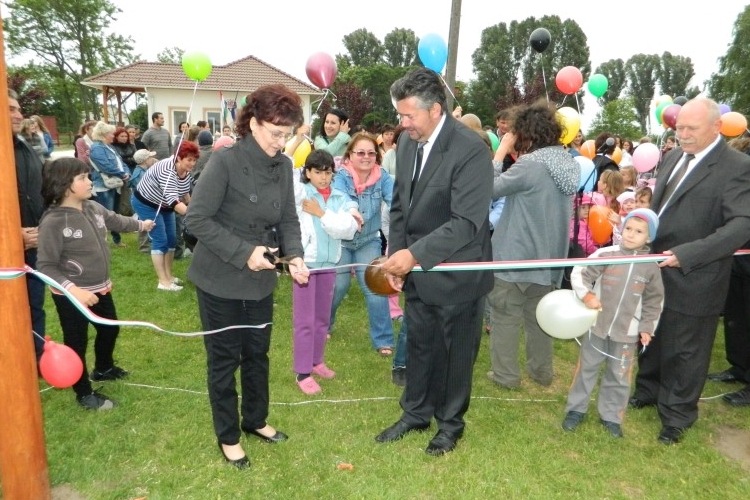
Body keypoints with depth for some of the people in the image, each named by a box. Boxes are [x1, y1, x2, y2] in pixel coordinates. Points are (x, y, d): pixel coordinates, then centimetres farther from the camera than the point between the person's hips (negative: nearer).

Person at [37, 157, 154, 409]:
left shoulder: (94, 208, -4)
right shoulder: (53, 222, -24)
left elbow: (116, 221, 19)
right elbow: (46, 266, -23)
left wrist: (140, 225, 35)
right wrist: (73, 289, -35)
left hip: (100, 289, 8)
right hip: (71, 296, -8)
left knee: (110, 330, 26)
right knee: (76, 343, 9)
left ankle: (103, 369, 53)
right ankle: (84, 393, 29)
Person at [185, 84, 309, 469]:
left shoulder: (283, 166, -1)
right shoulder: (224, 161, -19)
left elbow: (288, 219, 2)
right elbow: (197, 219, -19)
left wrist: (294, 255, -16)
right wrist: (244, 252, -25)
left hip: (261, 280, 6)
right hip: (220, 280, -5)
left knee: (257, 354, 19)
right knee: (224, 358, 11)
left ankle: (255, 420, 42)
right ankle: (228, 436, 31)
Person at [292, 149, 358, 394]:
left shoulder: (340, 198, 3)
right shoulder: (299, 192, -4)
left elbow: (347, 229, -9)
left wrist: (321, 213, -15)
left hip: (328, 263, 4)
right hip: (304, 261, -4)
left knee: (322, 318, 17)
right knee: (305, 320, 1)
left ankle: (316, 361, 34)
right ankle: (302, 372, 11)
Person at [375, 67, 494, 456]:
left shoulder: (470, 150, -21)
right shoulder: (407, 142, 0)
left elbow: (467, 222, -26)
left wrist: (415, 254, -29)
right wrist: (396, 256, 0)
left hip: (456, 272, -6)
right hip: (417, 270, 6)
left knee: (455, 352, 13)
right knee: (418, 346, 19)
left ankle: (450, 423, 36)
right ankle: (415, 413, 40)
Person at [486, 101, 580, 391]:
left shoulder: (530, 165, -21)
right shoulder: (568, 164, 4)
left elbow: (492, 188, -12)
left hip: (516, 256, -7)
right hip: (548, 255, 7)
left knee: (505, 317, 6)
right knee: (539, 316, 19)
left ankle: (506, 374, 15)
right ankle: (542, 371, 30)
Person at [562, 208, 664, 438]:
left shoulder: (651, 266, -3)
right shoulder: (606, 254, -10)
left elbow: (654, 301, 7)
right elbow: (580, 273, -9)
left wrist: (647, 327, 5)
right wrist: (587, 295, -22)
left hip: (627, 333, 1)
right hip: (597, 325, -1)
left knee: (619, 376, 13)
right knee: (586, 369, 12)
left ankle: (611, 416, 31)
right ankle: (576, 409, 27)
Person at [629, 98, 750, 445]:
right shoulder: (675, 156, 9)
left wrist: (686, 255, -29)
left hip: (693, 280, -6)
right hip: (656, 270, 7)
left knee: (685, 351, 9)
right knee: (650, 339, 21)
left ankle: (677, 414, 27)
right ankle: (648, 390, 42)